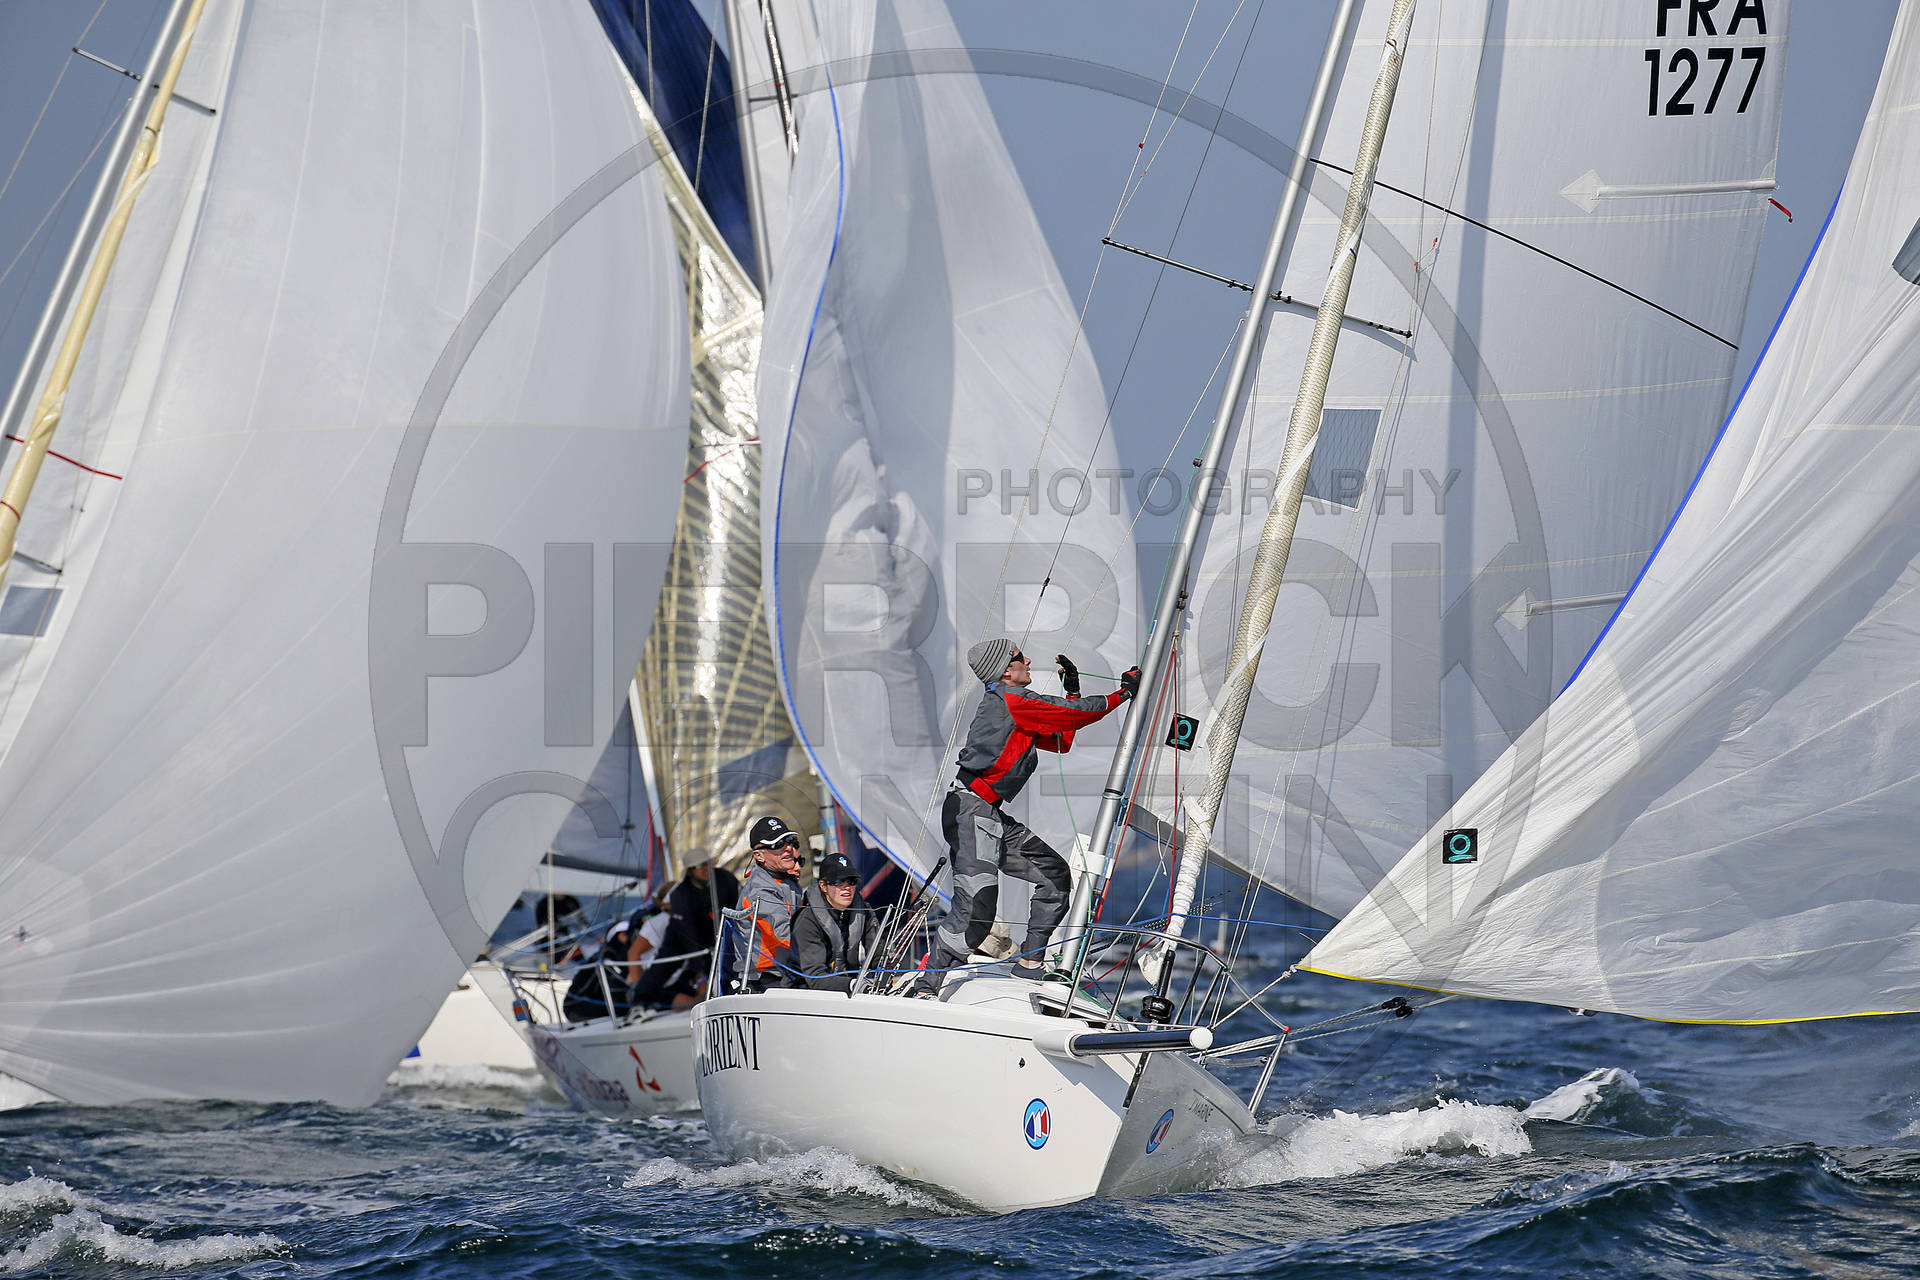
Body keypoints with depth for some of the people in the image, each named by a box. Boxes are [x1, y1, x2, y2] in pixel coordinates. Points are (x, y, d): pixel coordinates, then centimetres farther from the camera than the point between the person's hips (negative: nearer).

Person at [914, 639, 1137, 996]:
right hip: (971, 810, -11)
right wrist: (1124, 692, 2)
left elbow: (1061, 741, 28)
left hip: (994, 817, 11)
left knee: (1055, 874, 13)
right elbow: (1073, 714, -9)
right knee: (976, 906, -21)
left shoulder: (1015, 707, 22)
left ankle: (1028, 963, 16)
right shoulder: (1010, 699, -9)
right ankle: (924, 989, -20)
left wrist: (1072, 691, 23)